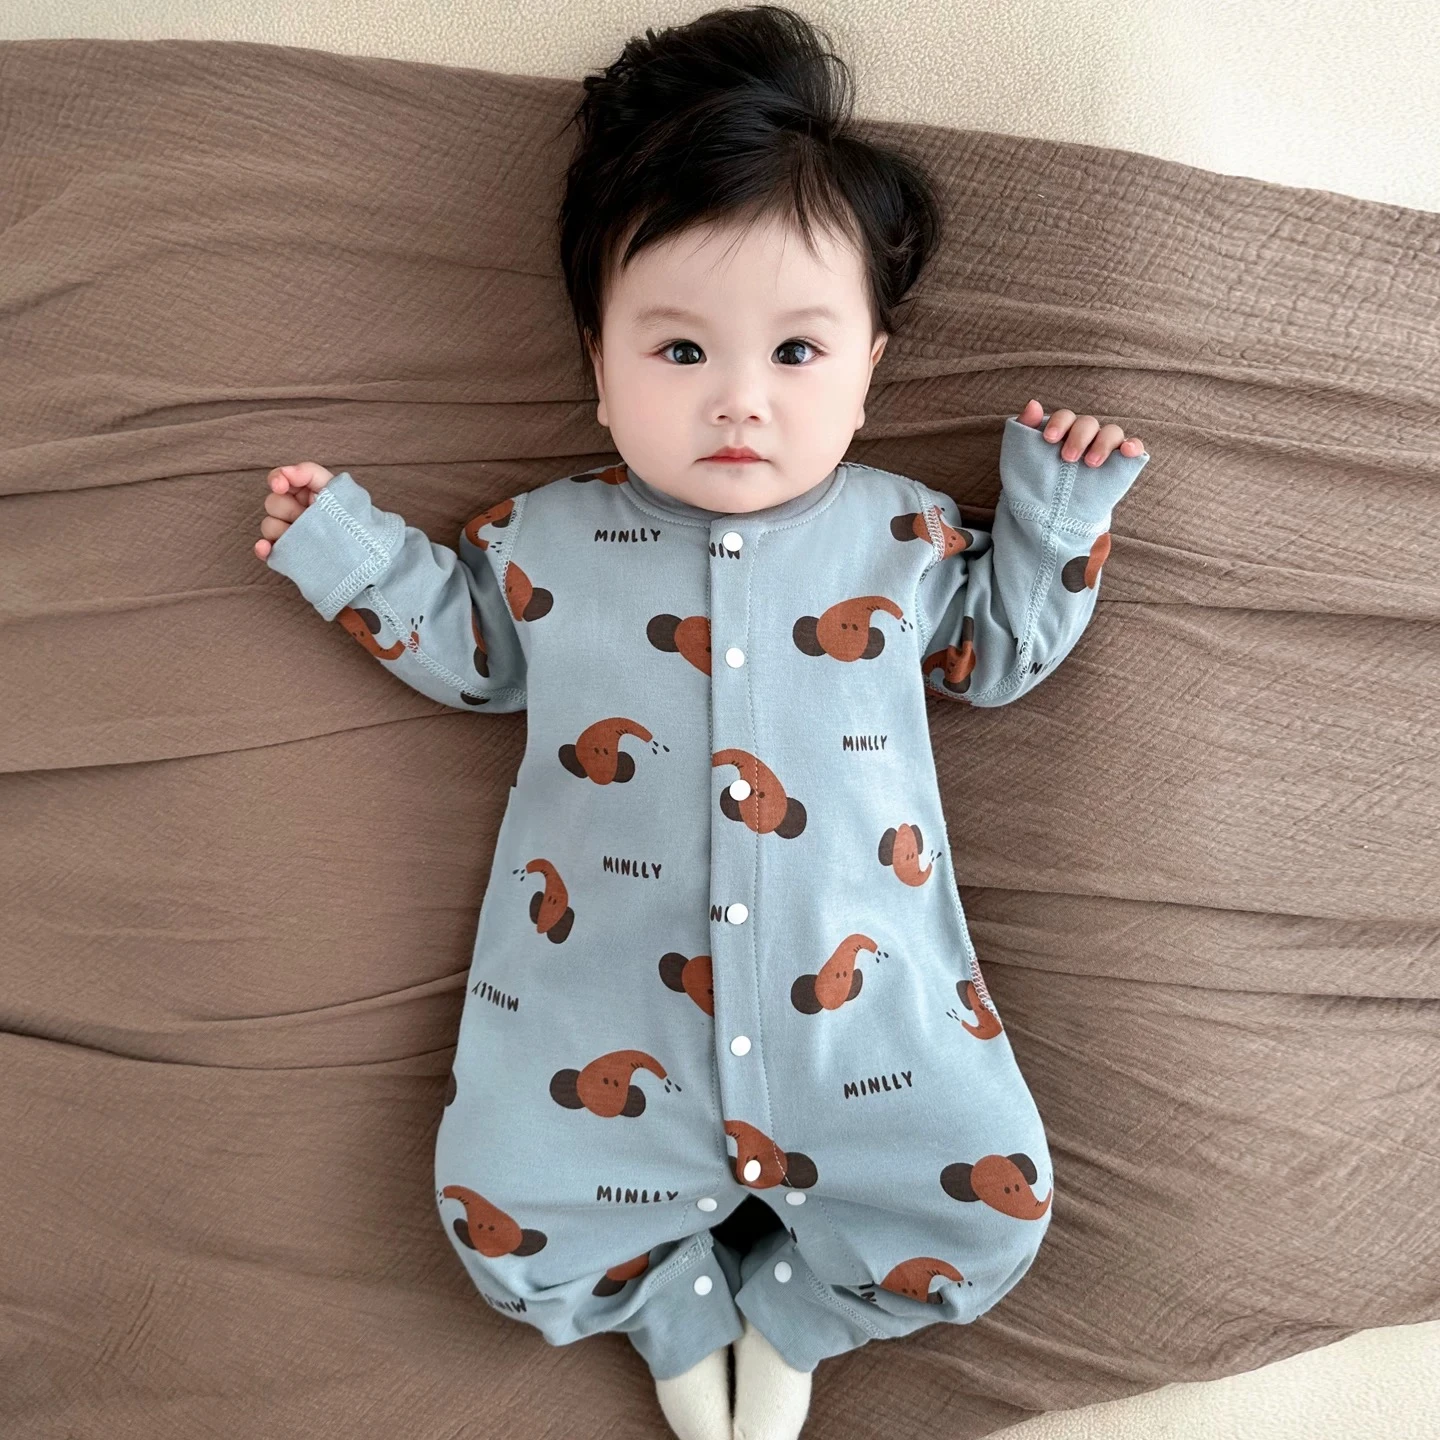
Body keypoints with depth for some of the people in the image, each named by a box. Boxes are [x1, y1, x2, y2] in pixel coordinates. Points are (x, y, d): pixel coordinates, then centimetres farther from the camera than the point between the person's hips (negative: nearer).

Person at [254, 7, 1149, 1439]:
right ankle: (683, 1316, 26)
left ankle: (783, 1318, 25)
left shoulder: (902, 531, 3)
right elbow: (470, 651, 19)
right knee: (507, 1212, -6)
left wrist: (1056, 516, 9)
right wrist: (348, 551, 12)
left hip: (862, 997, 1)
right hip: (602, 1010, 0)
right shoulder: (546, 540, 3)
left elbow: (995, 648, 17)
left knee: (989, 1205, -3)